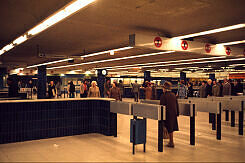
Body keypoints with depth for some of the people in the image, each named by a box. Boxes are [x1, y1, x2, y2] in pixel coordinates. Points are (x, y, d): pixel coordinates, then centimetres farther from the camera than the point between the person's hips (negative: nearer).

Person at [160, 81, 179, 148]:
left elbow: (162, 106, -15)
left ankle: (171, 143, 9)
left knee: (169, 128, 2)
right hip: (174, 113, 6)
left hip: (168, 113, -6)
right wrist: (177, 113, 19)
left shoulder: (164, 96, -13)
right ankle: (171, 141, 29)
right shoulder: (173, 95, 7)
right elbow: (177, 104, 12)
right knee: (172, 127, 18)